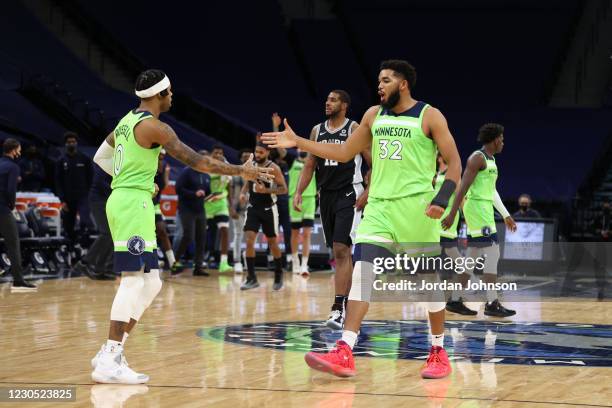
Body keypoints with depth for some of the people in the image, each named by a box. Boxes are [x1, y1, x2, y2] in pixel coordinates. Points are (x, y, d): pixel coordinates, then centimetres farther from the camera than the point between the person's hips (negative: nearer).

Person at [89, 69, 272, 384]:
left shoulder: (127, 121, 17)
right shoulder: (154, 127, -12)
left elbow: (100, 157, 28)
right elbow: (197, 161, -15)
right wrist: (240, 171, -9)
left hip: (121, 199, 10)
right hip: (134, 203, -10)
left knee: (150, 282, 11)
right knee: (133, 280, -13)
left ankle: (110, 353, 10)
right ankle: (108, 362, -18)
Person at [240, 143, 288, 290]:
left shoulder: (273, 168, -11)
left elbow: (284, 189, -14)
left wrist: (266, 190, -26)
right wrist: (243, 193, 0)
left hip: (268, 210, -4)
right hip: (253, 208, 4)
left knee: (273, 243, 8)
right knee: (249, 240, -11)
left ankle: (278, 275, 28)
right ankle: (251, 278, -9)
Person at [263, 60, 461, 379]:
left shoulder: (429, 116, -4)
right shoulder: (374, 115, 11)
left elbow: (454, 163, -6)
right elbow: (344, 153, 17)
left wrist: (442, 199, -20)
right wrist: (298, 142, 11)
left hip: (416, 207, -4)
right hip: (379, 206, 5)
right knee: (362, 272, -8)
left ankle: (439, 352, 19)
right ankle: (344, 354, -14)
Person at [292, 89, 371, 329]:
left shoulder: (355, 129, -7)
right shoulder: (317, 130, 10)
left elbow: (374, 163, -6)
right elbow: (310, 164, 14)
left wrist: (368, 193, -15)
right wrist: (299, 192, 3)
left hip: (349, 196, -6)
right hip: (326, 195, 6)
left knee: (341, 250, -15)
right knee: (338, 251, 13)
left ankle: (338, 307, -20)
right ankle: (350, 299, 24)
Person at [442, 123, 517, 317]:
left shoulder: (491, 160, 19)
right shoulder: (477, 157, -12)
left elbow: (493, 191, 25)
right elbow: (463, 187, -17)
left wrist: (506, 216, 24)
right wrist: (452, 214, -21)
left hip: (485, 209, 10)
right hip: (477, 208, -10)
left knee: (473, 257, 11)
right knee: (492, 253, -14)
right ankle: (492, 303, -16)